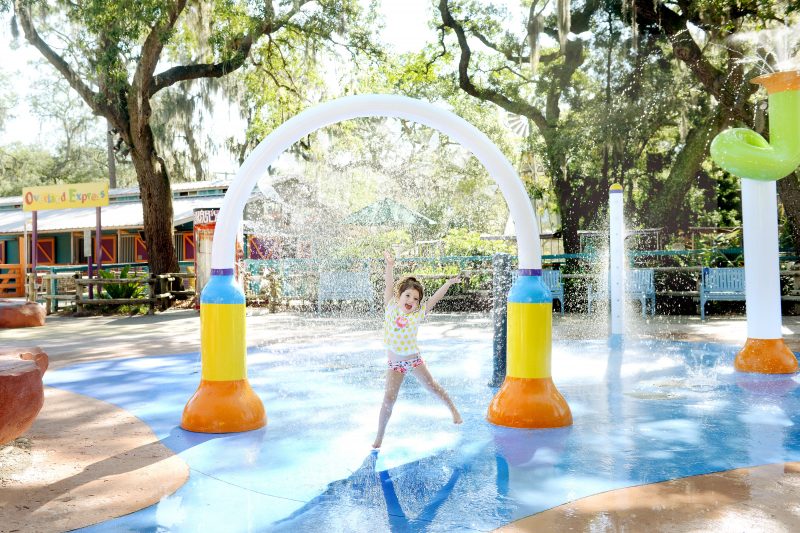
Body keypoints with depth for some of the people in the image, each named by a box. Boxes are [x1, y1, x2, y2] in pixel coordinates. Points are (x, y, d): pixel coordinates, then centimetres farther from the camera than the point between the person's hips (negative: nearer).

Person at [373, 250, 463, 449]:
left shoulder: (418, 313, -6)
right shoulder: (391, 307, -7)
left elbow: (434, 299, -8)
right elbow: (389, 285, -14)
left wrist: (448, 283, -15)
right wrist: (389, 266, -24)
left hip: (413, 359, 1)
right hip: (394, 363, -1)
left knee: (433, 387, 12)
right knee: (389, 399, -5)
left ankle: (453, 409, 38)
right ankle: (379, 437, 7)